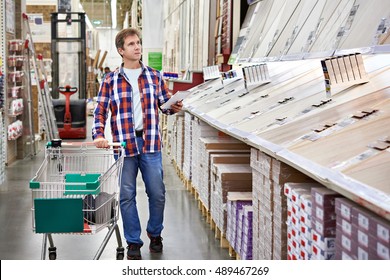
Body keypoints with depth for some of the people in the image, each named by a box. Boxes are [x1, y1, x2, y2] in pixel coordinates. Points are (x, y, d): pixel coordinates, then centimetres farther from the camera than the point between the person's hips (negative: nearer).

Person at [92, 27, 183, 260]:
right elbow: (101, 110, 2)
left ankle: (155, 234, 29)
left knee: (157, 193, 5)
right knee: (127, 195, 3)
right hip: (124, 144, -1)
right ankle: (133, 242, 16)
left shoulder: (154, 76, 8)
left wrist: (174, 107, -11)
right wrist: (98, 135, -13)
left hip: (150, 143, 1)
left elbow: (165, 104, 12)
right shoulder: (111, 80, 3)